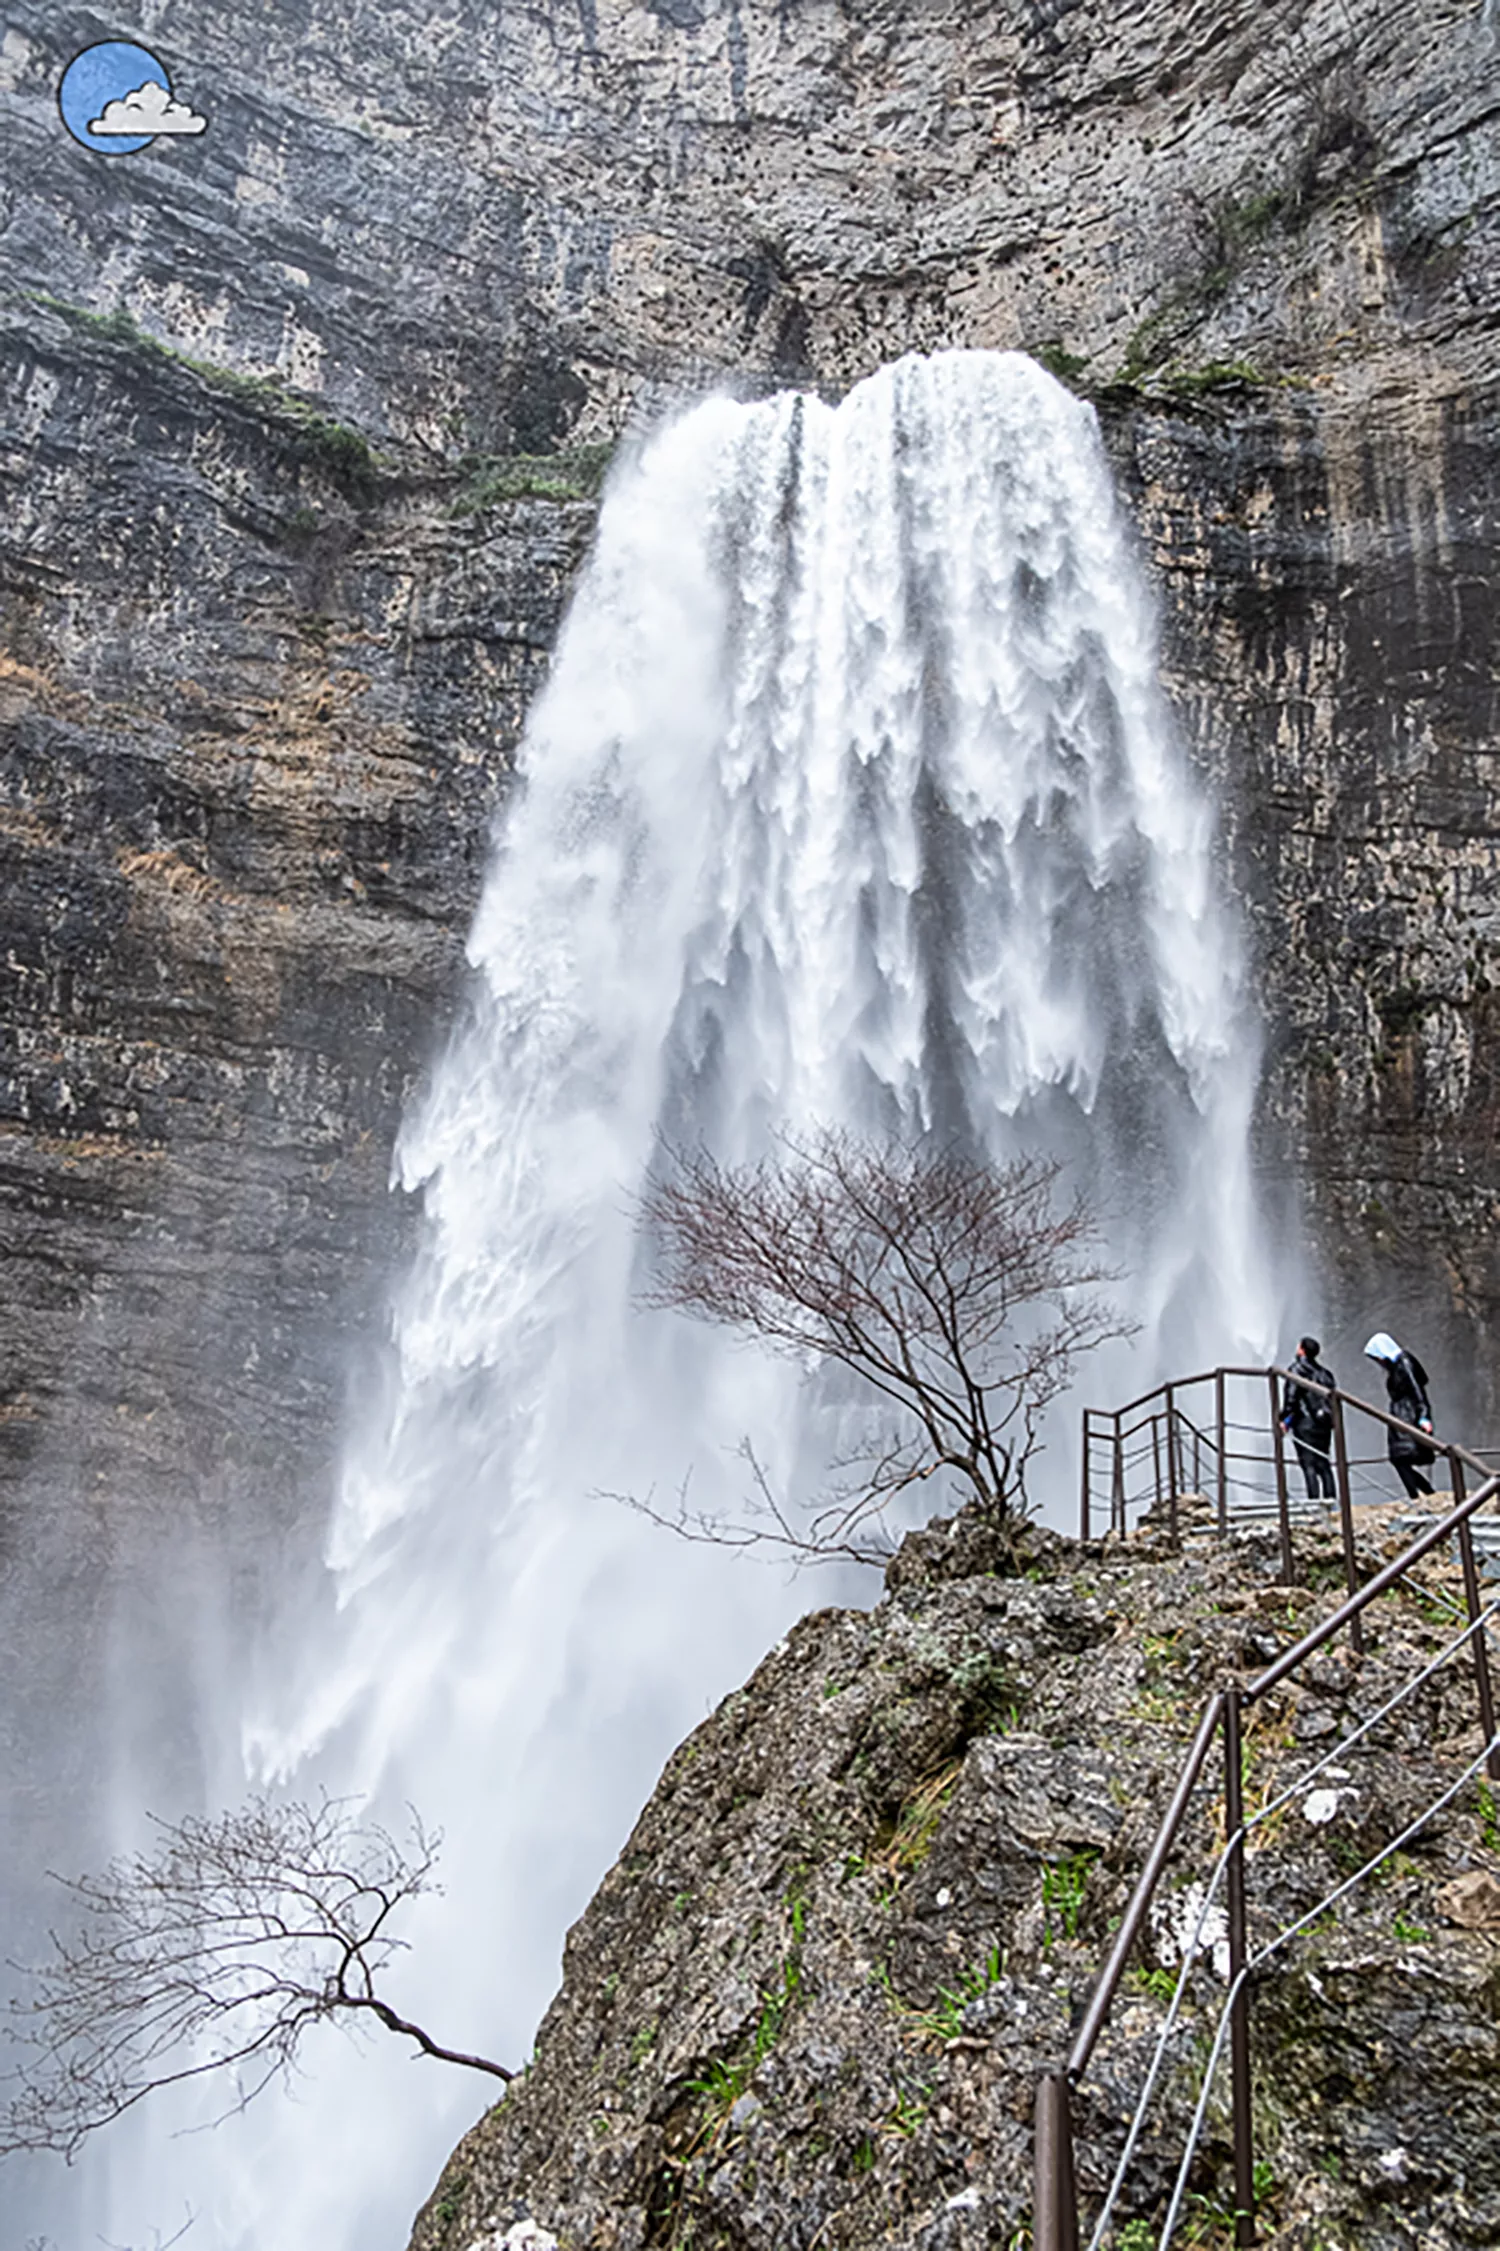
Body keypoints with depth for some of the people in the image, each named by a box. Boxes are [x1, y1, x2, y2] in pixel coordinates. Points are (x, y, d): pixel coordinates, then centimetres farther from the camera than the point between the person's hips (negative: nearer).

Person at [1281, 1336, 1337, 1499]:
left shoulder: (1297, 1369, -6)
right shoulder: (1324, 1372, 16)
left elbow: (1291, 1396, -12)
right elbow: (1332, 1394, 16)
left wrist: (1285, 1419, -9)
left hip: (1305, 1424, -7)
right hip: (1324, 1424, 7)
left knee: (1309, 1464, -7)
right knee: (1324, 1464, 10)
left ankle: (1314, 1499, -13)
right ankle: (1329, 1497, 7)